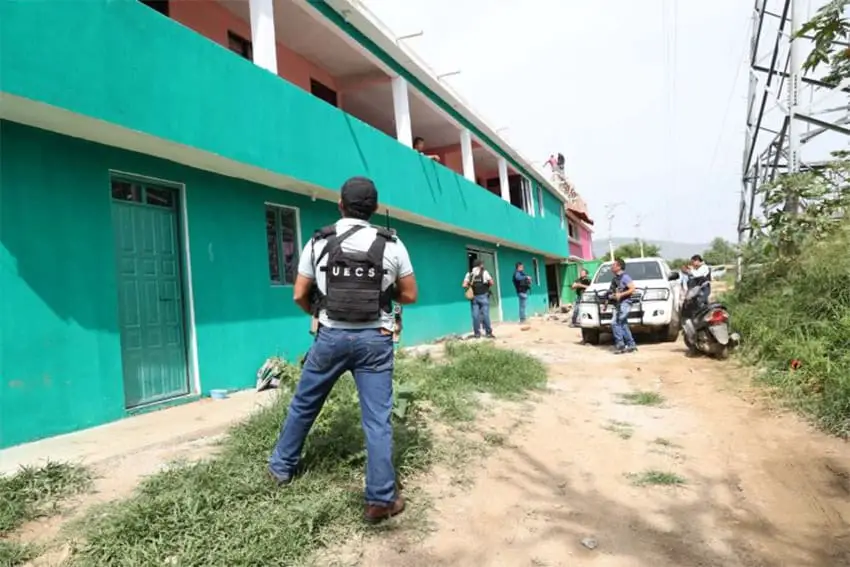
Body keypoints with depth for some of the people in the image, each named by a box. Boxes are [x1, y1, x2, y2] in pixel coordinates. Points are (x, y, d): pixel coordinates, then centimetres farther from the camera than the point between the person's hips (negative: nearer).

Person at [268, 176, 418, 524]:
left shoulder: (319, 242, 1)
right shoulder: (391, 244, -1)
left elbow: (299, 295, 4)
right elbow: (410, 296, 3)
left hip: (331, 336, 1)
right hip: (375, 339, -1)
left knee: (303, 404, 21)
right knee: (377, 419, 4)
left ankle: (282, 466, 39)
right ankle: (381, 499, 9)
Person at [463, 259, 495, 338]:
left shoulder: (469, 274, 5)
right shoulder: (484, 272, -3)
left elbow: (464, 285, -2)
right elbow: (491, 283, -6)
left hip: (474, 297, 3)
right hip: (483, 296, -3)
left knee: (475, 315, 4)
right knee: (485, 314, 0)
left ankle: (477, 333, 7)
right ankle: (488, 333, 3)